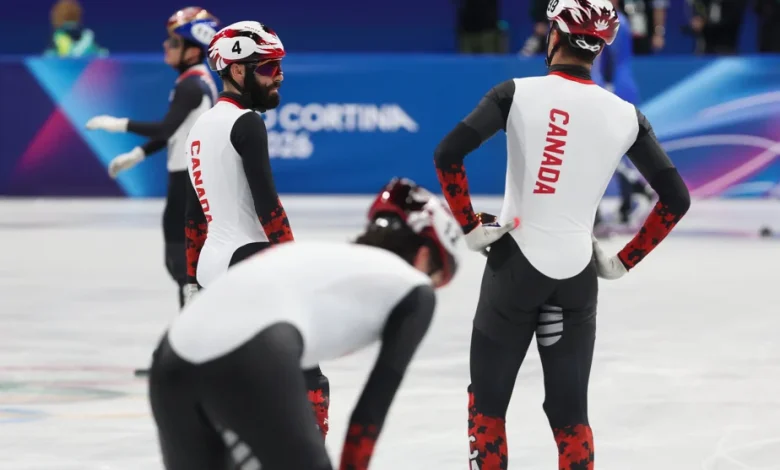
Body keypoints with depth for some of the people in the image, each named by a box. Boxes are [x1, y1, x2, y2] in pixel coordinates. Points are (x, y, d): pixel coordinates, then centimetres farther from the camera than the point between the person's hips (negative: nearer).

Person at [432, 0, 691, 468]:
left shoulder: (518, 93, -7)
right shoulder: (626, 115, 1)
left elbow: (448, 153, -15)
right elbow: (676, 199, 3)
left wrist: (469, 225, -4)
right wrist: (625, 261, 10)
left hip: (515, 265, -2)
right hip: (578, 276, 2)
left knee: (488, 402, 11)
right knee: (570, 411, 11)